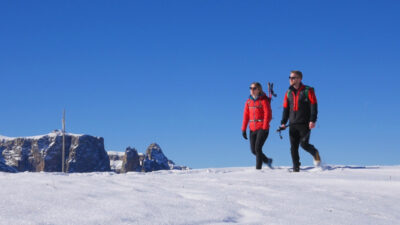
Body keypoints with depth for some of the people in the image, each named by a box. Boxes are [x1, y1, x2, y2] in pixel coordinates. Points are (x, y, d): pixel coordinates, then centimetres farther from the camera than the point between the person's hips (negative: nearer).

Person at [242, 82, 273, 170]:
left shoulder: (263, 100, -5)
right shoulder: (249, 101, 10)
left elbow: (268, 115, -10)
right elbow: (246, 116, 11)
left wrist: (265, 128, -17)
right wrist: (244, 129, 7)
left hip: (262, 128, -6)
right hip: (253, 129, 6)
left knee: (258, 148, -14)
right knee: (253, 150, 6)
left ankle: (258, 168, -7)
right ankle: (267, 160, 30)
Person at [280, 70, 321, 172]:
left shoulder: (308, 91, -2)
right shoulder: (289, 93, 12)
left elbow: (313, 106, -6)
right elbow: (286, 109, 15)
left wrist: (313, 120, -16)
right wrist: (283, 123, 6)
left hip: (305, 124, -4)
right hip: (293, 125, 5)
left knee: (304, 144, -12)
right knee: (293, 147, 0)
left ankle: (315, 153, 19)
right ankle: (296, 168, 6)